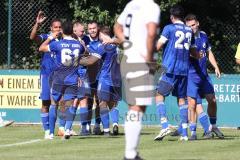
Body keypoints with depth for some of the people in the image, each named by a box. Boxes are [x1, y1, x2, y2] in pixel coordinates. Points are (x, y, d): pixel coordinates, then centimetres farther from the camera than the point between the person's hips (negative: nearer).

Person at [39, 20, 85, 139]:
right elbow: (84, 52, 23)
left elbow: (41, 48, 3)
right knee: (69, 105, 1)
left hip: (59, 79, -1)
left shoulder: (58, 44, -10)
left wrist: (50, 38, 15)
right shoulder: (78, 45, -1)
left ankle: (51, 133, 13)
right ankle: (68, 128, -24)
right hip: (72, 80, 1)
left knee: (54, 104, 12)